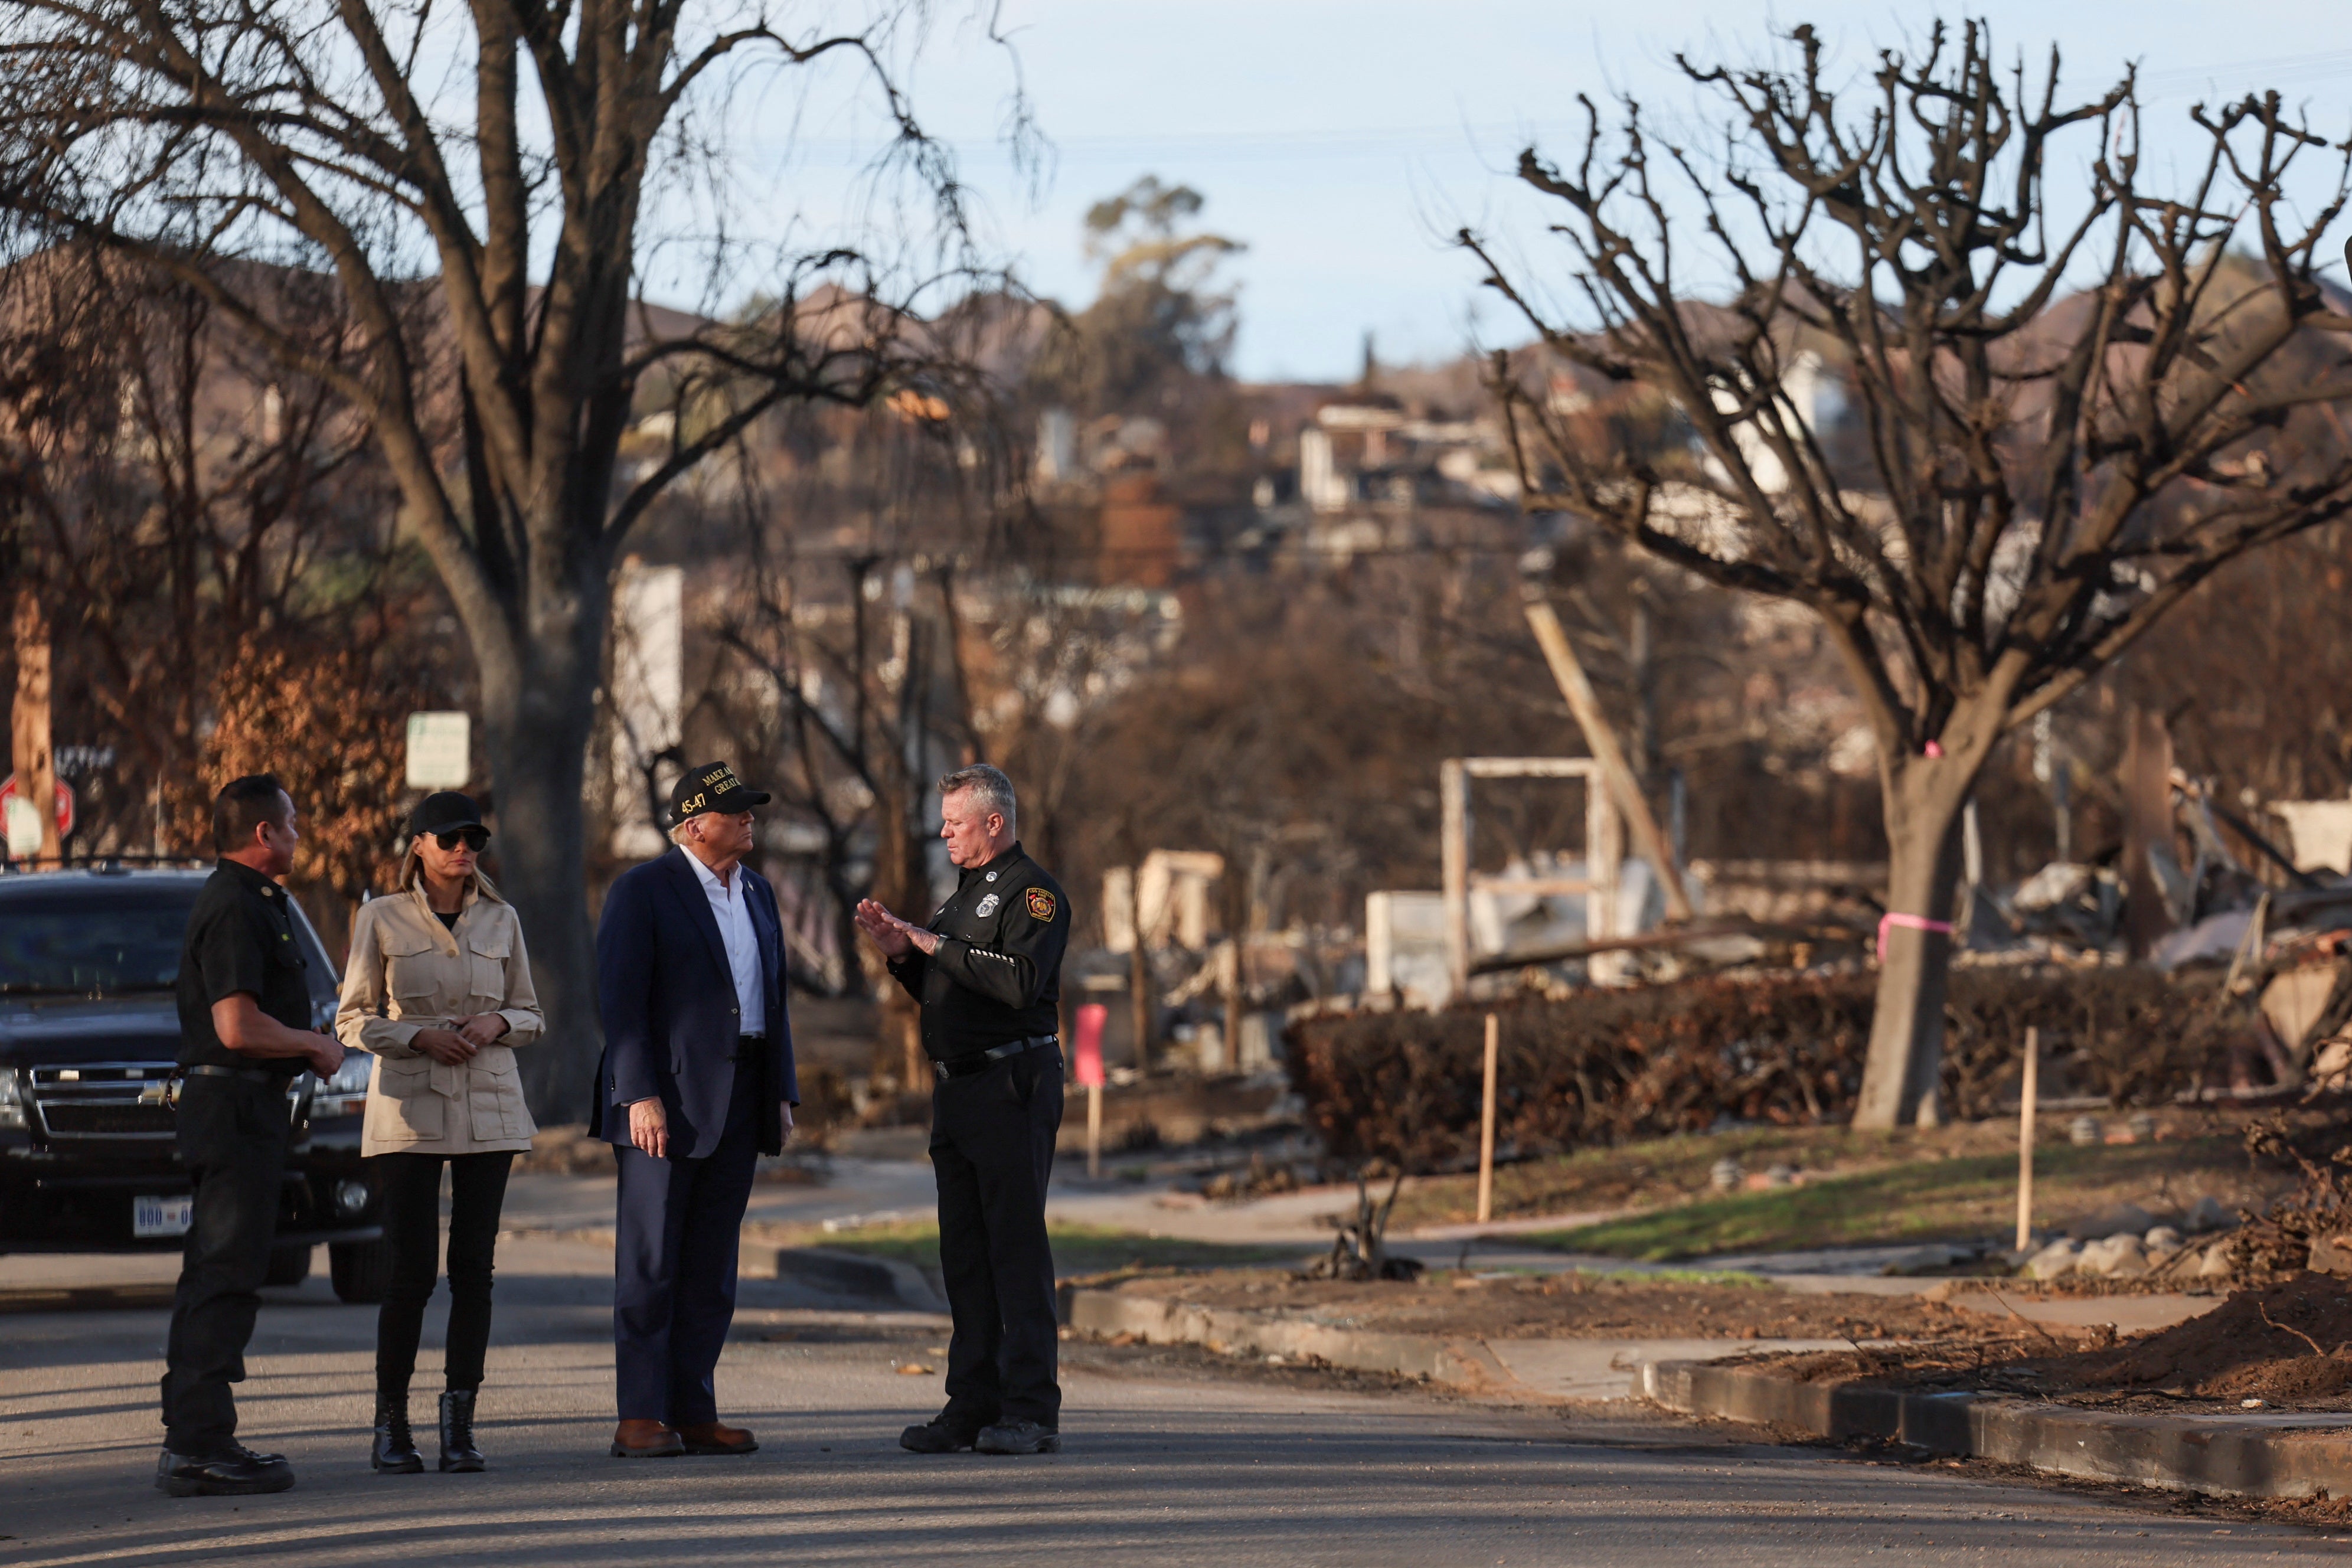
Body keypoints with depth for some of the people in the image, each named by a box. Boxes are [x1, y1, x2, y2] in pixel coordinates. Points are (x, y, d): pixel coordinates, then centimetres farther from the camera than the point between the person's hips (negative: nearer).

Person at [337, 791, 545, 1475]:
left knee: (473, 1269, -1)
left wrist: (496, 1023, -8)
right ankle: (390, 1424, 3)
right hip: (410, 1109, -3)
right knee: (412, 1271, -7)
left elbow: (531, 1016, 14)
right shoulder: (381, 919, 2)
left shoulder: (501, 921, 10)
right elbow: (353, 1020, 2)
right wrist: (420, 1036, -13)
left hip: (489, 1108, 3)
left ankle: (460, 1423, 5)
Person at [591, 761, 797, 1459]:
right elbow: (621, 999, -11)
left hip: (739, 1106, 7)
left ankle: (694, 1412, 11)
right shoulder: (643, 890, -5)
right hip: (665, 1102, -7)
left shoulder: (756, 892, 16)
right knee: (650, 1263, -5)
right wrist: (640, 1096, -18)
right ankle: (640, 1417, -4)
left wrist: (783, 1093, 13)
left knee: (711, 1268, 7)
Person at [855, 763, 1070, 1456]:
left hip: (1014, 1086, -9)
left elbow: (1022, 981, -23)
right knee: (965, 1252, 9)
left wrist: (938, 944, -18)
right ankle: (975, 1406, 12)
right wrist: (902, 951, 9)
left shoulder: (1032, 893, -8)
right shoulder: (966, 893, 20)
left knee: (1017, 1246, -10)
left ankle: (1032, 1411, -11)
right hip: (958, 1088, 9)